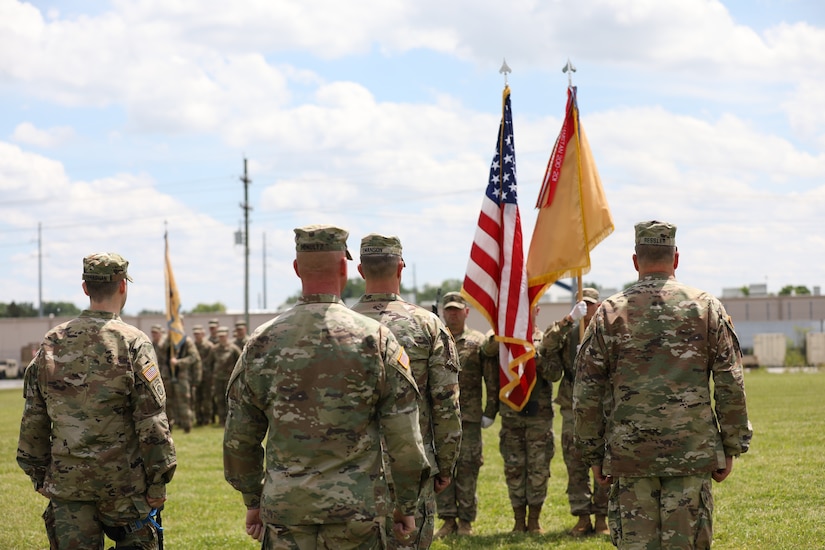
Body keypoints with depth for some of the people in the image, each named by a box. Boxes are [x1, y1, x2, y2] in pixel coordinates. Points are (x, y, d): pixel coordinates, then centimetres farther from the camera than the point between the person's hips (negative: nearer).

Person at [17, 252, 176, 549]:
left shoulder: (51, 343, 4)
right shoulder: (133, 343, -9)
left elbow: (33, 419, 9)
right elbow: (151, 420, -11)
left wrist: (39, 474, 17)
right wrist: (158, 481, -5)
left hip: (67, 481, 4)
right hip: (122, 480, -3)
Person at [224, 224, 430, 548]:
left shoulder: (263, 342, 1)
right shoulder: (374, 338, -6)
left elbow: (238, 439, 7)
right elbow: (404, 437, -5)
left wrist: (252, 501, 19)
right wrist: (407, 504, 6)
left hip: (285, 510, 2)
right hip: (356, 509, -2)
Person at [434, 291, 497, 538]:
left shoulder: (479, 342, 3)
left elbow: (492, 381, 3)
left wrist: (490, 413, -1)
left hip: (469, 416, -2)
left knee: (468, 467, 1)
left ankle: (465, 520, 9)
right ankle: (448, 519, 9)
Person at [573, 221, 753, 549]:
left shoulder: (609, 313, 3)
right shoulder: (706, 308, 2)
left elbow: (586, 395, 4)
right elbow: (731, 386, 2)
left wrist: (593, 455, 11)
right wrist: (730, 448, 9)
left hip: (629, 454, 0)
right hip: (692, 454, 0)